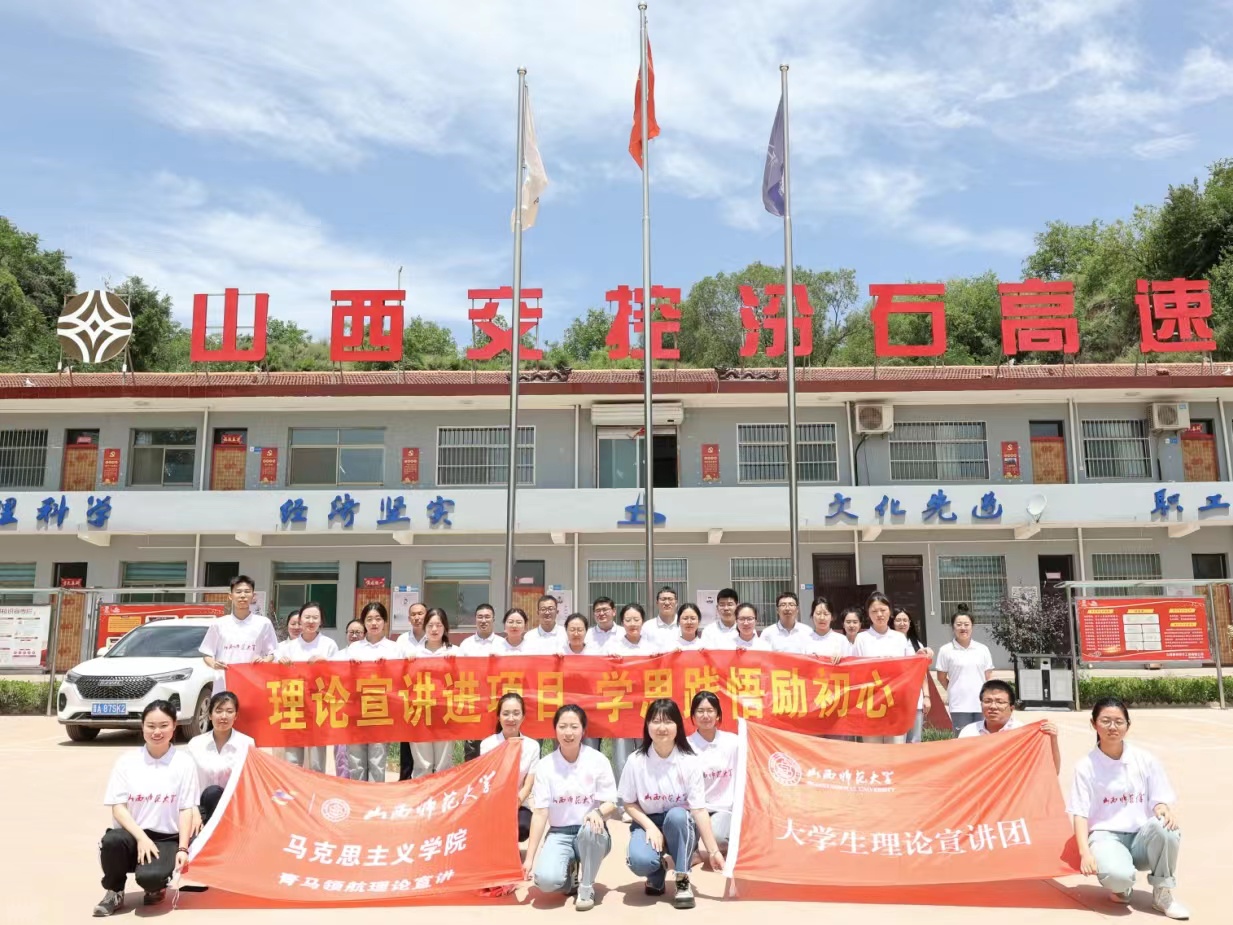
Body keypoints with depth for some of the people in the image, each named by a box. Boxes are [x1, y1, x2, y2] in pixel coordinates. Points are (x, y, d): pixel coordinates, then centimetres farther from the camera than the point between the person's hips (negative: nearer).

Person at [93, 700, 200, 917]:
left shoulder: (183, 762, -1)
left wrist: (183, 848, -13)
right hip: (133, 835, 2)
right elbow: (118, 807, -4)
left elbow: (186, 809, -2)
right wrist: (141, 837, -18)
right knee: (112, 840, -34)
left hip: (167, 839, -2)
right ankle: (115, 892, -3)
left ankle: (157, 887, 10)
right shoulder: (127, 760, 1)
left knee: (149, 877, -32)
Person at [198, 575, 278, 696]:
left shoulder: (263, 623, 5)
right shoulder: (219, 624, 6)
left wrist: (264, 661, -13)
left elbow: (272, 653, 9)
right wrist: (213, 664, -11)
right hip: (224, 688, 1)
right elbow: (207, 654, 10)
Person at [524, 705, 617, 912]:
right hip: (559, 834, 1)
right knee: (546, 880, -28)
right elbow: (540, 812, -6)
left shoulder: (598, 761, -6)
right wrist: (529, 858, -11)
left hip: (592, 835, -1)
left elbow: (611, 803, -5)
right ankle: (568, 872, 11)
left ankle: (586, 887, -10)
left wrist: (598, 812, -30)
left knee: (590, 829, -37)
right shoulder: (545, 765, -4)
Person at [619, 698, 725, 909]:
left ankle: (683, 882, -16)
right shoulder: (636, 761, -11)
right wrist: (650, 827, -19)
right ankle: (658, 870, 7)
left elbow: (699, 809, -14)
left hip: (681, 827, 0)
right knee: (640, 861, -33)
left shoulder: (689, 761, -13)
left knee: (677, 815, -37)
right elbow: (629, 803, -2)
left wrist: (713, 851, -19)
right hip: (648, 822, 0)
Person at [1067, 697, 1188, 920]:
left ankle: (1163, 893, -9)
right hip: (1106, 836, -3)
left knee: (1164, 826, -33)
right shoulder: (1086, 766, -2)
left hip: (1142, 837, 3)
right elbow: (1080, 815, -6)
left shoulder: (1146, 760, 4)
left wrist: (1164, 810, -23)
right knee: (1117, 874, -37)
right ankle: (1121, 887, 5)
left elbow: (1160, 800, 3)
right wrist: (1085, 852, -22)